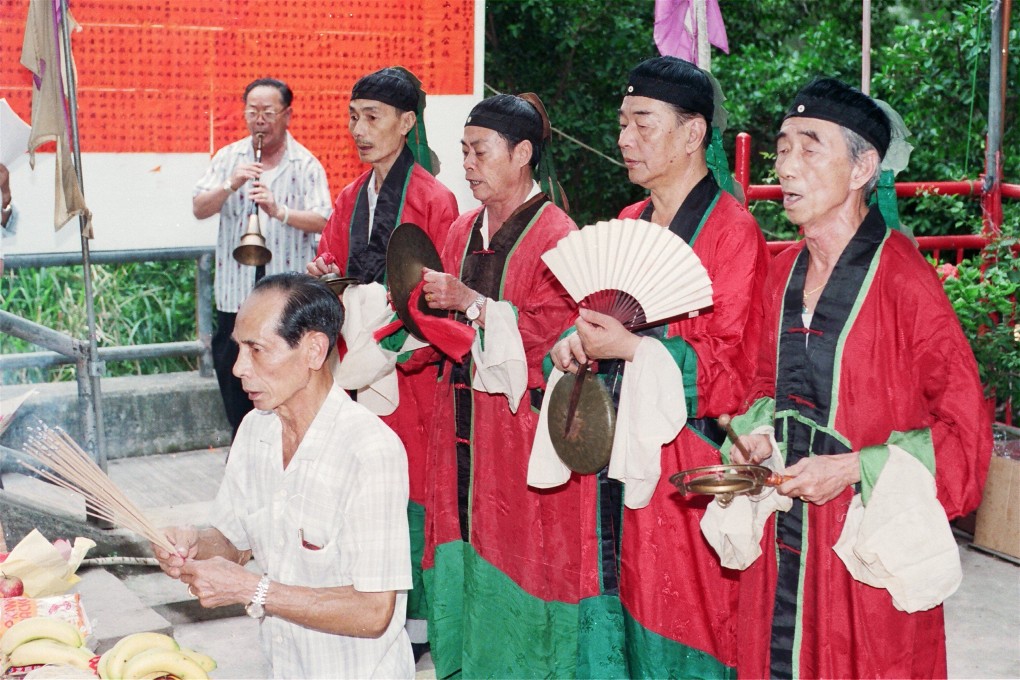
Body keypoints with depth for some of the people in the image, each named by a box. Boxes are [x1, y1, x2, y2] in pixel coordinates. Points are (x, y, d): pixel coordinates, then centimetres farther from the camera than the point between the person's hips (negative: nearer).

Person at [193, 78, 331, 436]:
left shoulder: (306, 165, -1)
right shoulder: (228, 158, 8)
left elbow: (322, 221, -13)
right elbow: (199, 209, -1)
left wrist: (279, 211, -29)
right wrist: (230, 185, -18)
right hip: (236, 289, 3)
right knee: (233, 374, 9)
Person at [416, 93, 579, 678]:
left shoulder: (556, 235, -10)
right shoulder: (465, 230, 12)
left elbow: (555, 332, -16)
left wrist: (472, 302, -18)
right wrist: (430, 306, -2)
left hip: (522, 419, -7)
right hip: (463, 417, 7)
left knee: (517, 556, 0)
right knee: (466, 538, 10)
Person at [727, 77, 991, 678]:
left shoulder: (903, 278, -15)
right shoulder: (785, 273, 5)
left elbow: (964, 425, -12)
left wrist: (852, 467, -18)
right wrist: (757, 434, 0)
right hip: (784, 536, 6)